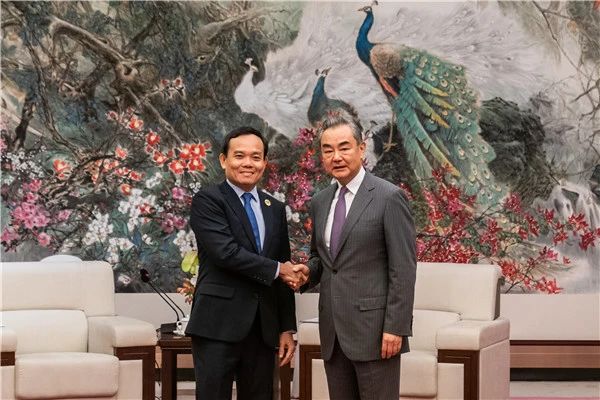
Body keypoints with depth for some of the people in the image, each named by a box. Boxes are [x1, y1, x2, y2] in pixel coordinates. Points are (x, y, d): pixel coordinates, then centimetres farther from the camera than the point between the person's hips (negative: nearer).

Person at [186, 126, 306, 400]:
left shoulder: (275, 209, 16)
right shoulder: (207, 200, -2)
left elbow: (285, 275, 17)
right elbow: (226, 252, -16)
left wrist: (287, 328, 12)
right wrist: (276, 269, -8)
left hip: (263, 327, 6)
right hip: (218, 325, -6)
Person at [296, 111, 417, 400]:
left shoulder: (389, 197, -7)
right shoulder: (320, 202, 13)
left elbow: (403, 269, -10)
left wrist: (395, 328, -15)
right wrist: (308, 272, 2)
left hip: (374, 329, -6)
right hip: (333, 332, 6)